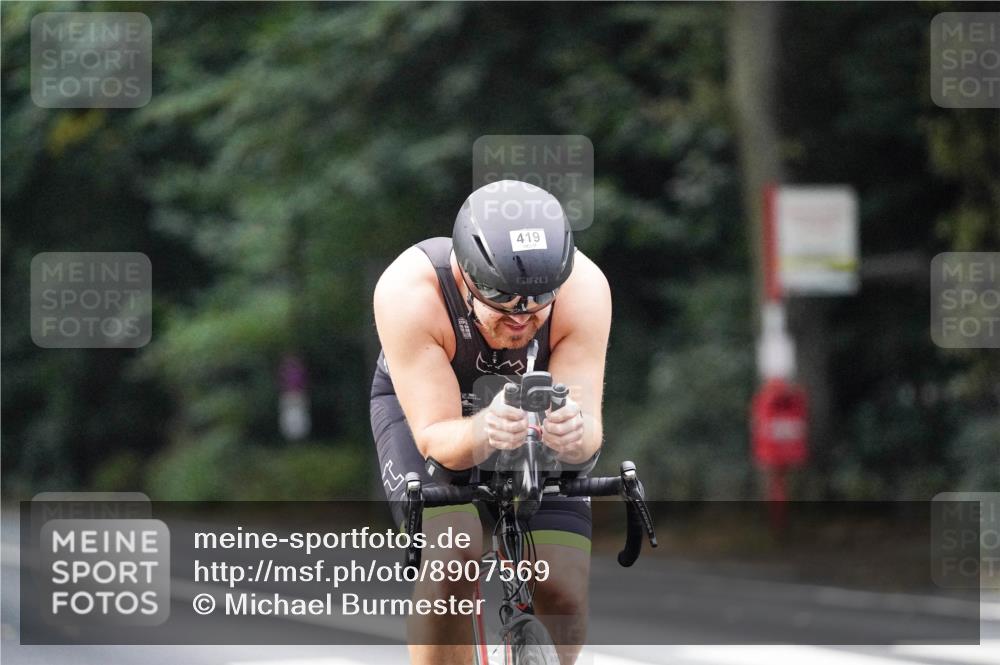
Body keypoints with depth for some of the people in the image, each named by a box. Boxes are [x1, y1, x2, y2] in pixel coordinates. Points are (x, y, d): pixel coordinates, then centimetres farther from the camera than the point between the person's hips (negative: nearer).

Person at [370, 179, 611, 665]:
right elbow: (436, 437, -34)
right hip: (423, 408, -2)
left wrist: (575, 434, -54)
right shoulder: (408, 292, -36)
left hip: (538, 414, 2)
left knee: (564, 591, -13)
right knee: (452, 556, -29)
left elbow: (589, 433, -30)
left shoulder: (584, 289, -31)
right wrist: (485, 431, -56)